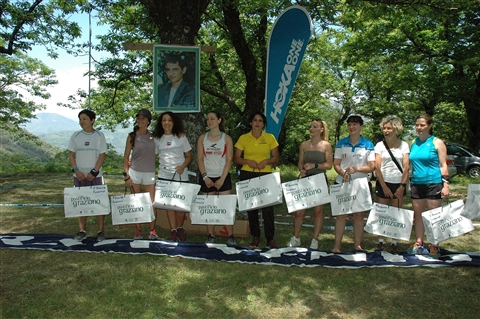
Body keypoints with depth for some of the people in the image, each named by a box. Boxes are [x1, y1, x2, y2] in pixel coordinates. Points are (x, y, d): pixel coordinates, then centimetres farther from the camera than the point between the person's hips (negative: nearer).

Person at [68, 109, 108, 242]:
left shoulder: (99, 135, -1)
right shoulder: (75, 136, 5)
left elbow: (102, 155, -5)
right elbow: (71, 154, 5)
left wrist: (94, 172, -13)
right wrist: (76, 170, -9)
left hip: (95, 176, -2)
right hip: (79, 175, 3)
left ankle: (100, 231, 8)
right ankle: (82, 231, 17)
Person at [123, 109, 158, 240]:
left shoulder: (153, 136, 7)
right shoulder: (132, 136, 2)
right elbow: (126, 156, 2)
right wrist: (126, 175, -4)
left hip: (149, 173, 1)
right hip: (134, 172, -1)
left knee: (152, 202, 0)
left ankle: (152, 231, 12)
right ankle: (138, 231, 14)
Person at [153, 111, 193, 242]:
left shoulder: (181, 136, 4)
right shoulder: (157, 139, 8)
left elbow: (189, 156, 5)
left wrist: (183, 166, -13)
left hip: (181, 175, -1)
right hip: (164, 175, 1)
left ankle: (180, 228, 18)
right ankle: (173, 230, 12)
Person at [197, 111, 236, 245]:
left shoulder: (226, 138, 2)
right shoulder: (202, 138, 7)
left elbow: (229, 160, -3)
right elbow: (200, 159, 3)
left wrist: (222, 179, -11)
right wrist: (205, 177, -8)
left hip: (223, 177, -2)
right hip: (206, 178, 2)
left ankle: (230, 236, 5)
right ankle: (210, 236, 14)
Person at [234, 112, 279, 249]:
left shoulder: (270, 138, 3)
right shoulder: (243, 138, 4)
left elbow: (275, 157, 5)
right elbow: (237, 158, 4)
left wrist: (266, 161, -15)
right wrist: (248, 162, -14)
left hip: (265, 175, -1)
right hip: (247, 175, 1)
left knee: (268, 207, -6)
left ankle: (270, 239, 4)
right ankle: (255, 236, 19)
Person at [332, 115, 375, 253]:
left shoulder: (368, 144, 0)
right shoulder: (341, 143, 4)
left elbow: (372, 166, -4)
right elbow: (336, 164, 3)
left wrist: (356, 169, -20)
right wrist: (343, 174, -17)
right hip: (342, 183, 1)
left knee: (359, 214, 7)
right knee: (341, 214, 2)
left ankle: (358, 244, 17)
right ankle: (337, 245, 7)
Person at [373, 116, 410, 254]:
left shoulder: (404, 145, 5)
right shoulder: (380, 145, 2)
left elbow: (406, 167, 0)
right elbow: (377, 168, -3)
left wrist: (402, 186, -9)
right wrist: (384, 187, -9)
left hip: (399, 184, 1)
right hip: (383, 183, 0)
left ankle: (394, 243, 14)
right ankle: (381, 241, 14)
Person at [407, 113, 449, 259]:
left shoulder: (437, 142, -3)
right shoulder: (413, 143, 10)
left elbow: (443, 165, -5)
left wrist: (445, 184, -12)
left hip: (433, 183, -5)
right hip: (417, 184, 5)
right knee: (418, 215, 10)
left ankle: (434, 247, 10)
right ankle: (419, 244, 20)